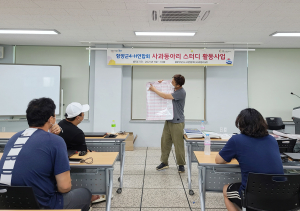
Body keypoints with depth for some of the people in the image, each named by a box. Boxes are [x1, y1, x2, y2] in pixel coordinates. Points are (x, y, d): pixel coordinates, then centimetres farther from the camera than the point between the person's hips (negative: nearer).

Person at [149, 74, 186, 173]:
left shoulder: (181, 92, -18)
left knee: (178, 144, 0)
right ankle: (164, 162, 22)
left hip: (177, 122, -8)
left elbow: (165, 96, -21)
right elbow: (166, 93, 28)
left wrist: (154, 89, -9)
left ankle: (181, 165, 15)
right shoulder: (173, 89, 7)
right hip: (168, 120, 8)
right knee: (165, 142, 9)